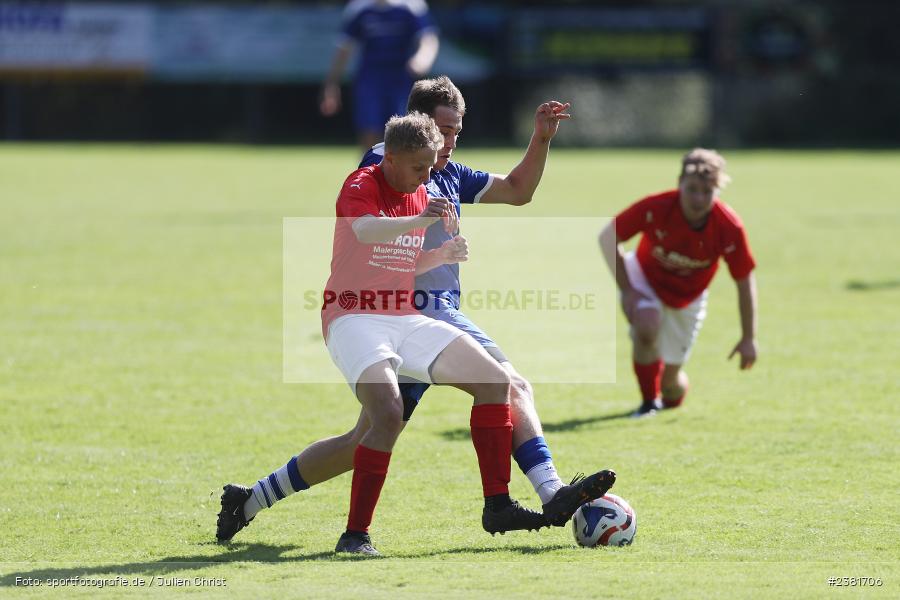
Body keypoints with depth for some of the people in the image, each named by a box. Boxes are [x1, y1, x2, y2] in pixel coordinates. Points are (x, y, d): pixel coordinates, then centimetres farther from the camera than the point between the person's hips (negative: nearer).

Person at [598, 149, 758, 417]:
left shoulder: (729, 228, -29)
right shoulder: (656, 208, -32)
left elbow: (745, 282, -15)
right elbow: (608, 237, -18)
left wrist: (748, 339, -11)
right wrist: (626, 289, -21)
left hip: (687, 299, 1)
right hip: (645, 277, -1)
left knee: (671, 379, 2)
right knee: (647, 327, -34)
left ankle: (672, 404, 41)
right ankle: (649, 402, -11)